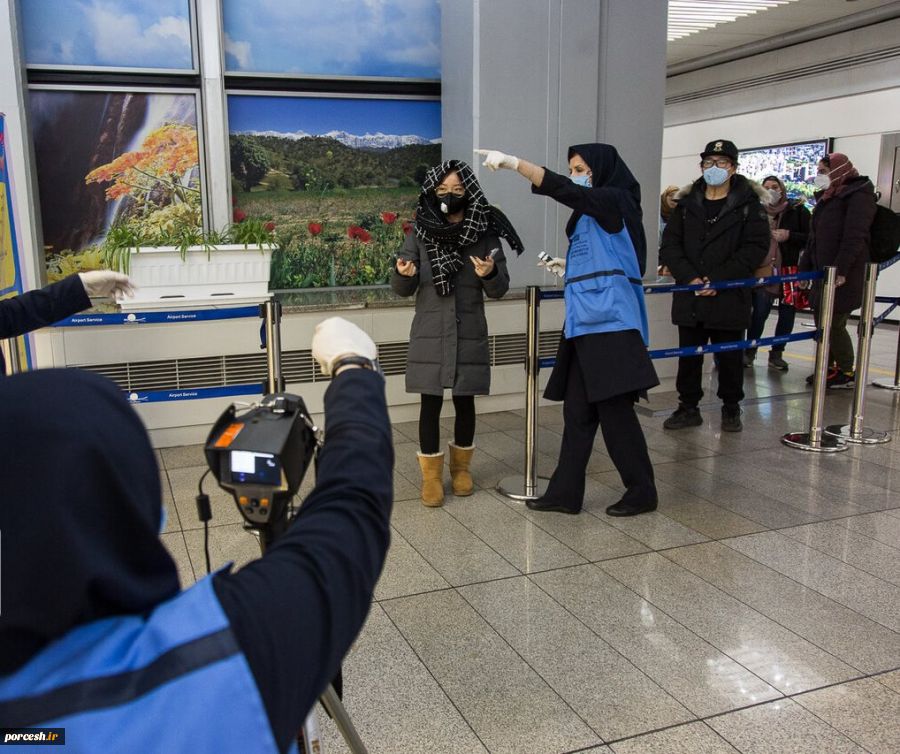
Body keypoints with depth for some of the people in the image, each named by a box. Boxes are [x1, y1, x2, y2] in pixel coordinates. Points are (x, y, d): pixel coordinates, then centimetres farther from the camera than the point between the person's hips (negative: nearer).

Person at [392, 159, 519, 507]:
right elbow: (402, 290, 1)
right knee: (431, 403, 1)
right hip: (430, 334, 0)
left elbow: (500, 289, -1)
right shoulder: (420, 234, -2)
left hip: (469, 334, 0)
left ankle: (461, 466, 30)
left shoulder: (485, 235, -2)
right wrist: (403, 274, -22)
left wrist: (489, 274, -23)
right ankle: (431, 475, 15)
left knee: (465, 401, 10)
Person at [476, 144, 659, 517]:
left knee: (615, 409, -5)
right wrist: (570, 266, 20)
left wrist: (512, 162, -23)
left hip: (610, 321, -9)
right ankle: (565, 492, 12)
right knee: (577, 410, 7)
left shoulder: (615, 201, -4)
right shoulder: (591, 214, 20)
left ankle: (642, 491, 8)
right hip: (587, 322, 9)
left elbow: (563, 190, -20)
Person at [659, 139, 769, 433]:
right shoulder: (687, 203, 8)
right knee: (688, 354, 9)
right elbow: (670, 245, 3)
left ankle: (731, 409, 23)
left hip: (730, 297, -3)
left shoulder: (748, 204, -1)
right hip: (689, 296, 3)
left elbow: (756, 248, -8)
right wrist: (690, 277, -12)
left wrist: (718, 279, -15)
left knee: (730, 356, 8)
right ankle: (688, 407, 21)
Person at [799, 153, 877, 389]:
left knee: (833, 324, -6)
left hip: (844, 277, -8)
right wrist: (804, 268, 16)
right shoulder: (825, 198, 19)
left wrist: (840, 269, -26)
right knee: (821, 322, 9)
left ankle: (847, 373, 7)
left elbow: (855, 236, -19)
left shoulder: (859, 195, -8)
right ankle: (828, 368, 19)